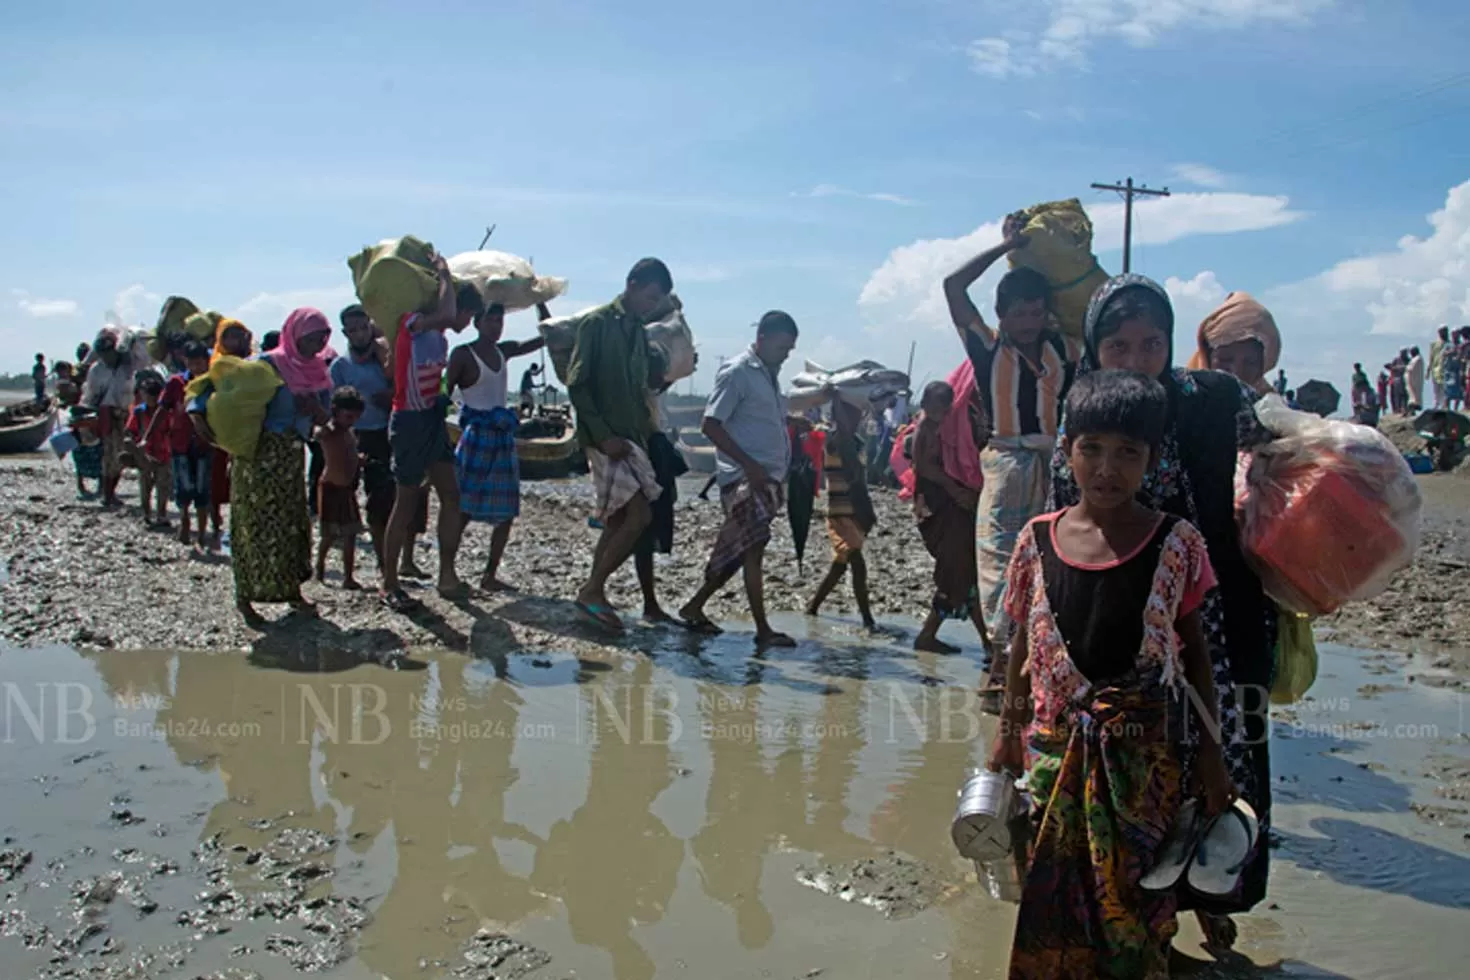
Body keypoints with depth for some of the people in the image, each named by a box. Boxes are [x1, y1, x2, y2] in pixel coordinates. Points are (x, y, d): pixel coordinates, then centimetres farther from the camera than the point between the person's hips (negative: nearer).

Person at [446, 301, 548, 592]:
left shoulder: (504, 351, 12)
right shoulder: (463, 354, -5)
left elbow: (547, 336, 13)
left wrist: (540, 301, 4)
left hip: (503, 437, 7)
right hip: (476, 436, -7)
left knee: (506, 512, 6)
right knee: (464, 510, -7)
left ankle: (490, 575, 14)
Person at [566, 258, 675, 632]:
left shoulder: (639, 330, 17)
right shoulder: (597, 323, -7)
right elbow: (577, 385, -12)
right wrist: (603, 435, -18)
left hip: (632, 437, 8)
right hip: (607, 439, -8)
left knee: (617, 521, 8)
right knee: (639, 515, -15)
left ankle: (594, 596, 15)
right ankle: (592, 590, -5)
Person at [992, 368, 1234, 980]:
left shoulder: (1176, 545, -6)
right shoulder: (1038, 541, -2)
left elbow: (1195, 653, 2)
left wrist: (1210, 753, 2)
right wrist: (1008, 735, 11)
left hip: (1141, 752, -2)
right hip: (1053, 746, 2)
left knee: (1133, 888, 5)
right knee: (1053, 891, 10)